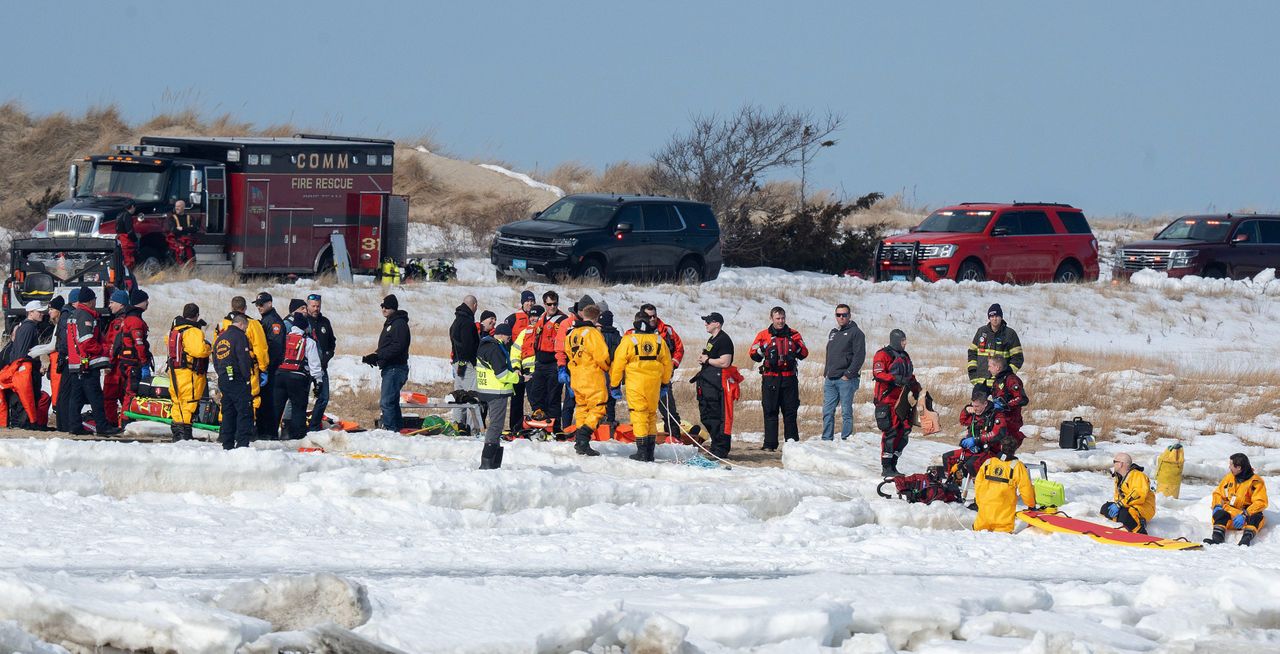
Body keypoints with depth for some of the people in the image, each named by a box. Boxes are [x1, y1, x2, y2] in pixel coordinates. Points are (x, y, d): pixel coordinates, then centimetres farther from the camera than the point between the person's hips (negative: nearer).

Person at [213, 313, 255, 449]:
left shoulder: (220, 338, 17)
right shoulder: (239, 336, -8)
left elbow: (215, 362, 19)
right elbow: (244, 359, -15)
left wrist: (222, 375, 18)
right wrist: (247, 377, -7)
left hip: (223, 380, 8)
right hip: (238, 380, -8)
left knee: (228, 412, 12)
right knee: (245, 412, -6)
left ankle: (227, 444, 11)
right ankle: (242, 443, -14)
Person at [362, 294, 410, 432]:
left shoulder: (400, 324, -10)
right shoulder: (389, 324, 21)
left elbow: (398, 347, -21)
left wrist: (378, 355, -21)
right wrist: (374, 356, 6)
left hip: (396, 367, -11)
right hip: (389, 369, 11)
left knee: (387, 402, -15)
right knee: (392, 402, 13)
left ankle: (390, 428, -17)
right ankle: (397, 429, 17)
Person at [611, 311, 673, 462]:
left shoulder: (629, 340, -8)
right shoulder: (659, 341, 4)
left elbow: (618, 364, -6)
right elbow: (667, 364, 14)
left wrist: (614, 385, 5)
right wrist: (665, 384, 28)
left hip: (635, 383, -4)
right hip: (654, 385, 4)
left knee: (639, 416, -1)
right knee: (651, 415, 13)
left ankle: (642, 451, -5)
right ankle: (650, 452, 14)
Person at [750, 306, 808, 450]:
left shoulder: (793, 335, 9)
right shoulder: (764, 335, 5)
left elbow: (804, 354, 9)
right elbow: (754, 355, 2)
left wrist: (797, 347, -11)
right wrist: (763, 349, -17)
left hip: (789, 378, 1)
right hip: (770, 378, -1)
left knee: (790, 411, 4)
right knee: (770, 411, -1)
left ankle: (792, 442, 9)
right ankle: (770, 444, 0)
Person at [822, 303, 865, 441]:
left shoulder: (855, 333, -3)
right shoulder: (833, 333, 20)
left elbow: (859, 357, -11)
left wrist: (848, 374, -15)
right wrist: (826, 373, 15)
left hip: (846, 379, -7)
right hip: (830, 379, 7)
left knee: (846, 412, -5)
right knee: (827, 411, 5)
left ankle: (846, 439, -4)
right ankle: (827, 439, 8)